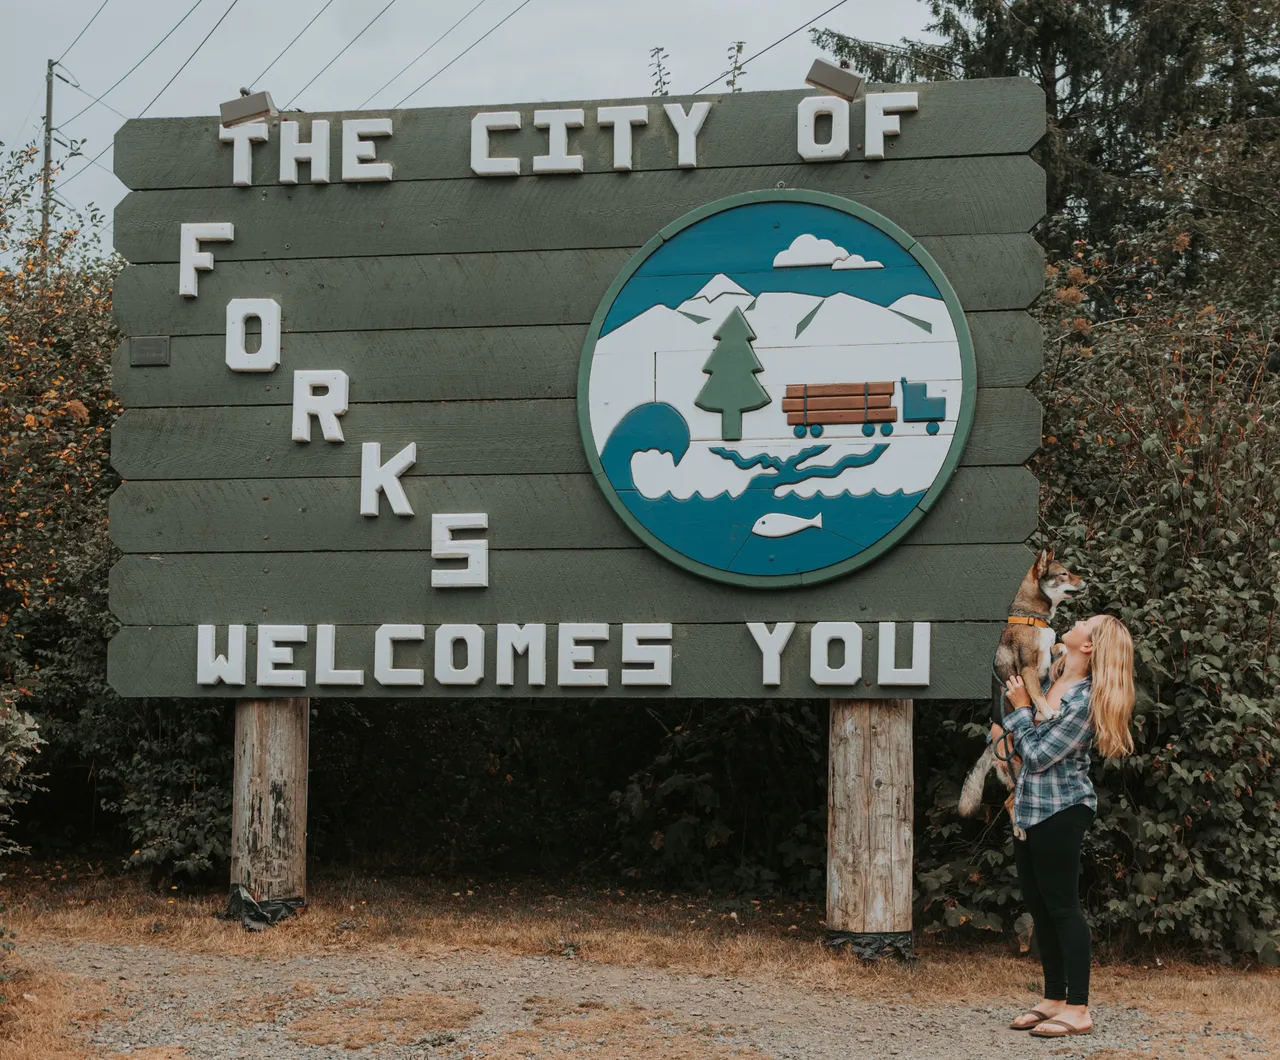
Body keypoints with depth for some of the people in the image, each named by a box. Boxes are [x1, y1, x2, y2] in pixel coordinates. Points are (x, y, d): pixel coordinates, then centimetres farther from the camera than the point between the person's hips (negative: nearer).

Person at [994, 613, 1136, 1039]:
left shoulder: (1083, 701, -20)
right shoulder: (1052, 680, 6)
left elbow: (1039, 756, -18)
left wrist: (1020, 709, -10)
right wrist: (1007, 733, 7)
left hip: (1060, 811, -9)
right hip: (1031, 808, 9)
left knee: (1062, 906, -5)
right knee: (1039, 906, 13)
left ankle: (1078, 1011, 0)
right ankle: (1054, 1000, 22)